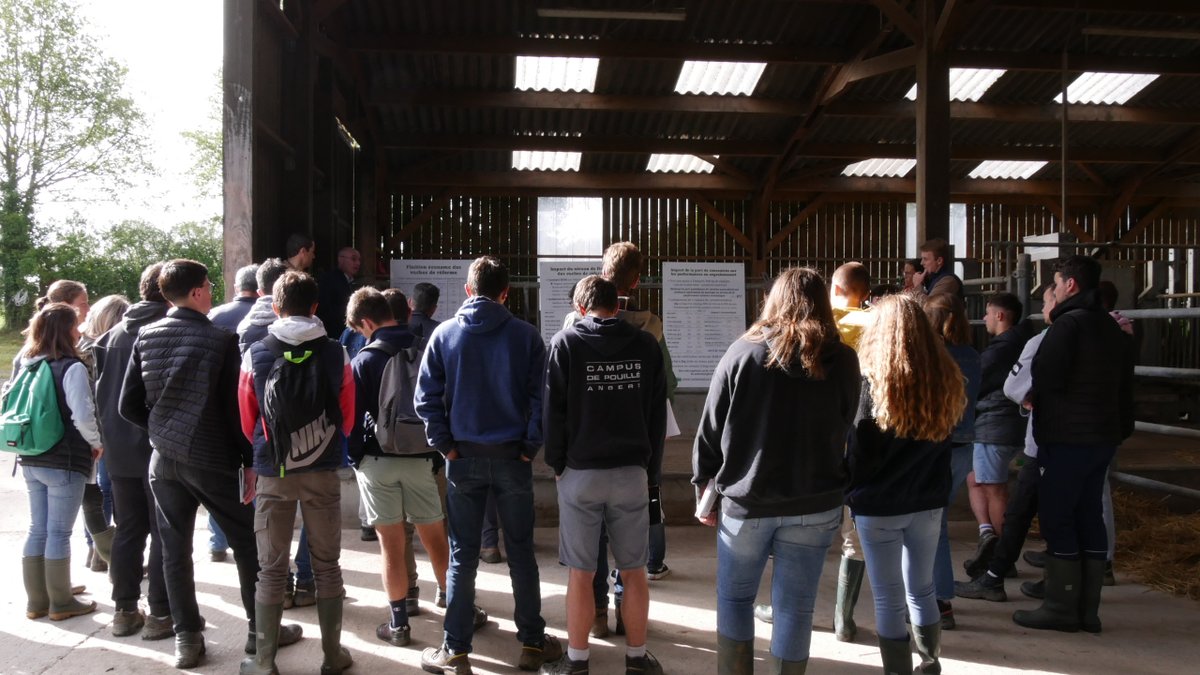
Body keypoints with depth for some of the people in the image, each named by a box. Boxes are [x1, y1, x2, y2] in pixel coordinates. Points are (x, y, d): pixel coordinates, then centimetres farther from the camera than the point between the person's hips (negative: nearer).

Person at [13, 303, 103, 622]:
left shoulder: (24, 363, 8)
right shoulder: (71, 367, -15)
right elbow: (83, 415, -21)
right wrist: (96, 443, -6)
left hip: (31, 461, 7)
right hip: (65, 462, -7)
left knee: (37, 530, 14)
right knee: (59, 532, 1)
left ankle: (36, 600, 20)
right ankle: (61, 602, 10)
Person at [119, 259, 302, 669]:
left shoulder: (145, 338, 1)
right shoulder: (220, 340, -13)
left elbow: (128, 406, 3)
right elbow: (235, 408, -13)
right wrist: (250, 461, -5)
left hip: (163, 460, 4)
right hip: (212, 460, -4)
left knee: (175, 549, 11)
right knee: (247, 543, 9)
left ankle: (186, 638, 16)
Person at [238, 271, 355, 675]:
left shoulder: (255, 355, -5)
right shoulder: (336, 354, -5)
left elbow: (246, 420, 5)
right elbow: (348, 418, 6)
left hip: (273, 474, 0)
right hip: (323, 472, 0)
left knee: (272, 570, 8)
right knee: (327, 566, 11)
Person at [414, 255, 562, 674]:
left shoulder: (445, 333, -1)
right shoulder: (525, 335, -4)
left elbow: (426, 397, -4)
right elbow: (539, 397, -8)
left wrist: (446, 446, 1)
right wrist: (530, 447, -1)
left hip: (464, 459, 1)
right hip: (512, 458, 0)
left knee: (462, 557, 9)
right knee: (521, 554, 11)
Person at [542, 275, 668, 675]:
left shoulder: (565, 342, -2)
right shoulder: (646, 345, 3)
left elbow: (553, 410, -3)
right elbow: (658, 412, 4)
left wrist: (556, 463, 6)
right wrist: (650, 464, 11)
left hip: (580, 473, -1)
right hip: (632, 471, 2)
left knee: (581, 573, 6)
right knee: (633, 572, 10)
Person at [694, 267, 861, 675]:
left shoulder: (743, 351, -7)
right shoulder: (843, 361, -2)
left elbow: (710, 430, -3)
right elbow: (843, 430, 7)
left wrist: (704, 487, 6)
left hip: (746, 501, -1)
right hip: (814, 506, 1)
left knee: (734, 598, 16)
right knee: (794, 608, 10)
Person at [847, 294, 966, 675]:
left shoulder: (872, 383, -15)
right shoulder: (945, 380, 0)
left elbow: (860, 452, -12)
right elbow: (944, 439, 10)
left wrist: (848, 491, 0)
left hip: (879, 505, -5)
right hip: (929, 501, 5)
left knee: (889, 600, 6)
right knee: (922, 589, 19)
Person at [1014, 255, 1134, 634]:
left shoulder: (1068, 324, -13)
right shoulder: (1113, 328, 15)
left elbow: (1046, 378, -19)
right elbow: (1124, 387, 18)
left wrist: (1033, 398, 2)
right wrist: (1121, 429, 22)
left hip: (1067, 437, -9)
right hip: (1104, 436, 9)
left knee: (1056, 518, -2)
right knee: (1089, 517, 11)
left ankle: (1061, 608, 2)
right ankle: (1088, 609, 15)